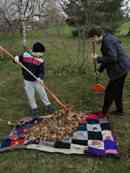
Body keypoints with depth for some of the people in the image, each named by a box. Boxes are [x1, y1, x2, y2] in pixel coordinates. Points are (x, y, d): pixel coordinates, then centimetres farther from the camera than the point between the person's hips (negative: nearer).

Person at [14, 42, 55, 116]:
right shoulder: (25, 55, -11)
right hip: (27, 81, 1)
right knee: (30, 96, 11)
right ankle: (34, 108, 31)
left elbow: (42, 71, -18)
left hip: (37, 80, -1)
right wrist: (16, 58, -21)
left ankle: (48, 105, 33)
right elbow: (18, 58, 4)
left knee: (42, 93, 11)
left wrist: (40, 78, -37)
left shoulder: (41, 61, -13)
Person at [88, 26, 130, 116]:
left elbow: (112, 58, -26)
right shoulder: (107, 39, 13)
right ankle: (120, 110, 35)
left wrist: (98, 58, -15)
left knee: (109, 91, -1)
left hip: (120, 68, -10)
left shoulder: (107, 41, -19)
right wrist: (100, 69, 20)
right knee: (117, 90, 21)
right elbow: (108, 57, 20)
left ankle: (103, 113, 12)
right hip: (123, 67, 10)